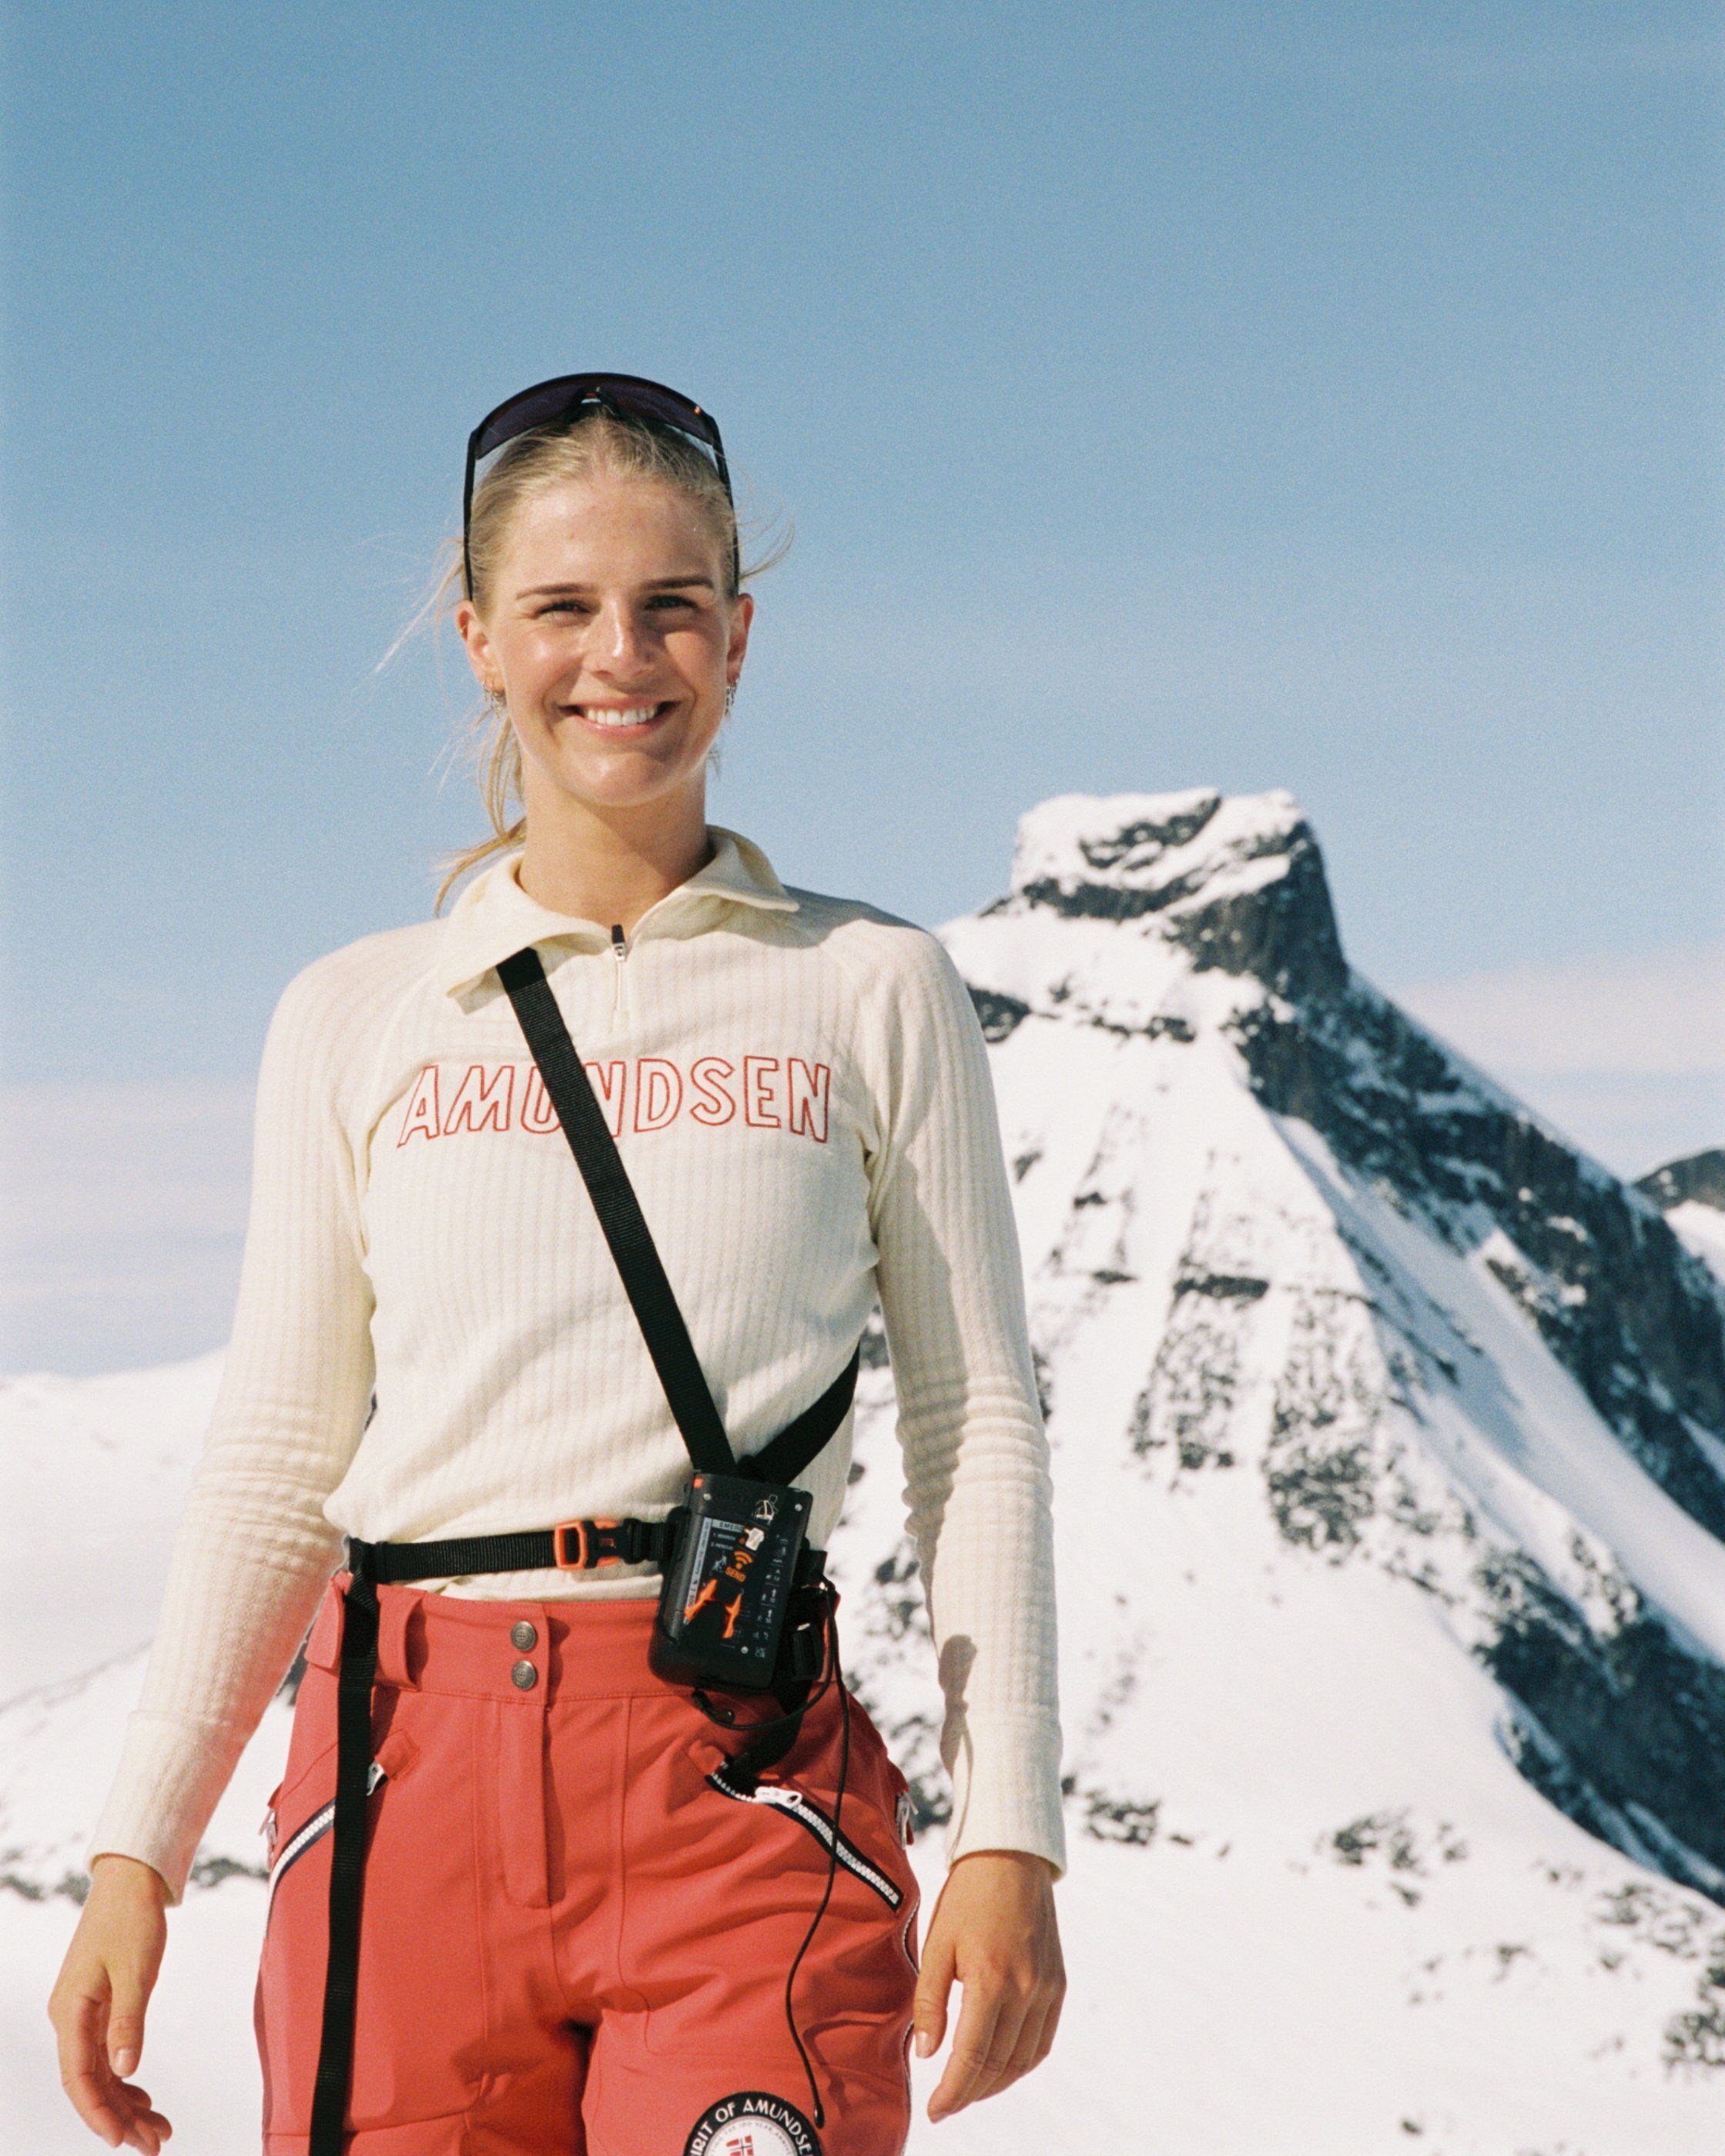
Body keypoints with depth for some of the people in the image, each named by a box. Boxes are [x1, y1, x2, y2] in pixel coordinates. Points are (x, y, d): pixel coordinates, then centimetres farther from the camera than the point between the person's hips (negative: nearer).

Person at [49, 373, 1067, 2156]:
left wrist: (1006, 1839, -1)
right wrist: (136, 1851, 7)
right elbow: (275, 1462, 14)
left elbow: (978, 1429, 8)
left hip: (739, 1770, -2)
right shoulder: (353, 1021, 13)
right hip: (411, 1775, 2)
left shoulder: (869, 990, 9)